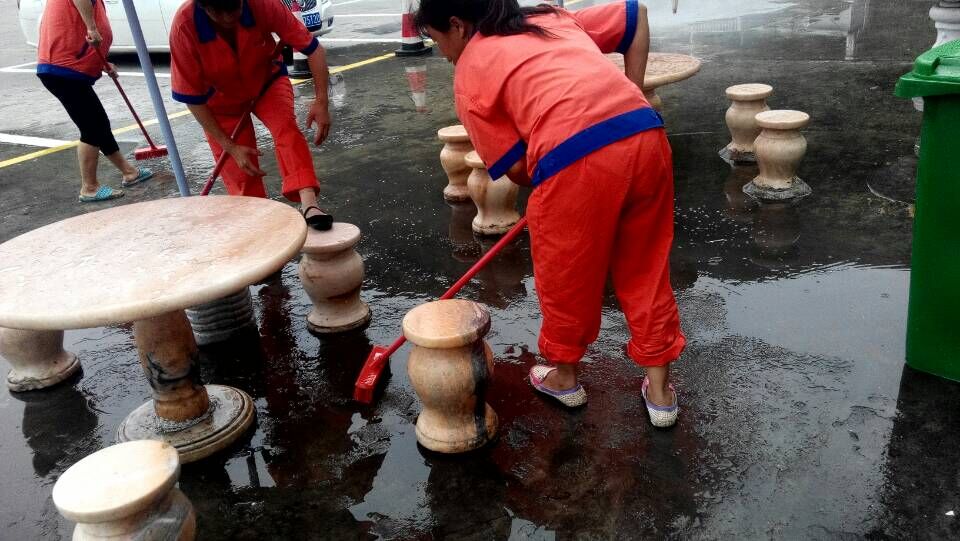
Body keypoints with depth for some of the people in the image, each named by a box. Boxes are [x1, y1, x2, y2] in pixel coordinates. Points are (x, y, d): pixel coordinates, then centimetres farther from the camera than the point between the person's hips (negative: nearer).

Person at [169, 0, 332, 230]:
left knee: (286, 127, -31)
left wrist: (321, 101, -36)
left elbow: (311, 47, -25)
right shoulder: (184, 27, -33)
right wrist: (230, 147, -23)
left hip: (267, 82, 0)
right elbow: (192, 98, -23)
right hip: (222, 100, 0)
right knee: (242, 177, 2)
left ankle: (309, 205, -42)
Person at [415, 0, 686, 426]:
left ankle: (563, 377, 40)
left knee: (566, 276, 18)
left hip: (576, 159, -6)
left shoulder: (469, 75, 11)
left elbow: (515, 167, 6)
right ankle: (660, 391, 31)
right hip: (645, 135, 6)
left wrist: (550, 186, 25)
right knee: (646, 270, 20)